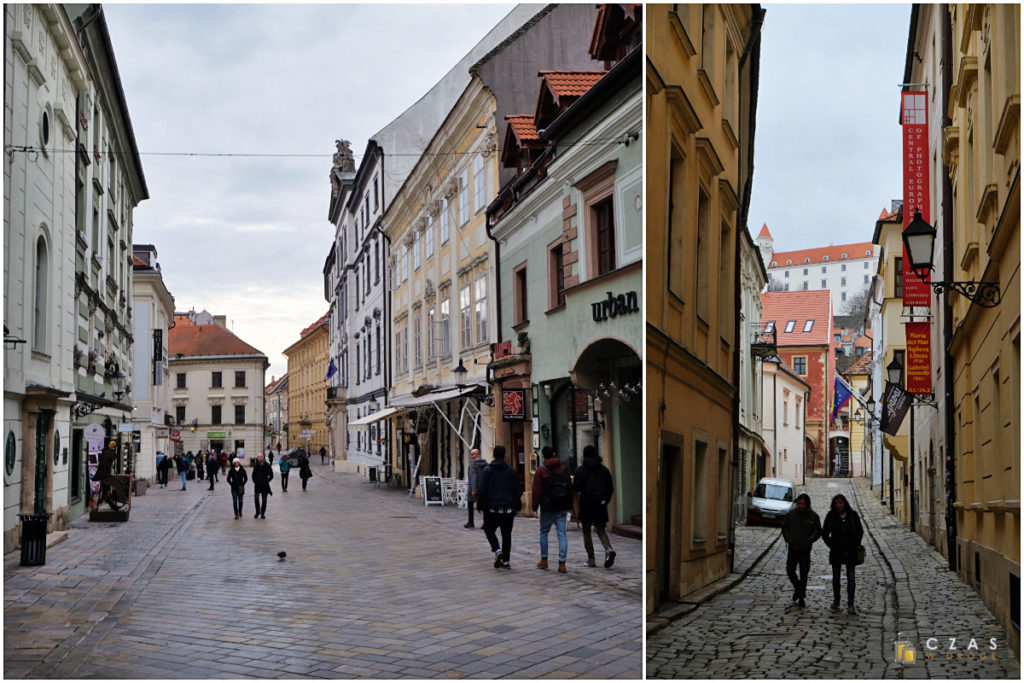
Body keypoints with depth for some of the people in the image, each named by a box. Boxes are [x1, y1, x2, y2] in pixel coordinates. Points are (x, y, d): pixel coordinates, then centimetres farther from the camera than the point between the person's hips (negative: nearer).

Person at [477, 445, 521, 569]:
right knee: (506, 533, 8)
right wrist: (517, 506, 15)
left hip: (492, 508, -2)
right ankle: (505, 561, 7)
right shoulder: (511, 471, 5)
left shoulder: (487, 470, -5)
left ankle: (497, 550, -10)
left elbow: (482, 489, -8)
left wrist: (480, 505, 1)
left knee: (489, 529, 14)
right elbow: (517, 489, 8)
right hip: (508, 508, 2)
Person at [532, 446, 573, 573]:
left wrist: (535, 507, -3)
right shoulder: (564, 470, 7)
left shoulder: (541, 471, -5)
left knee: (544, 533, 14)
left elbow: (537, 491, -7)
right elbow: (570, 488, 10)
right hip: (561, 508, 3)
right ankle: (562, 563, -3)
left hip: (547, 508, -3)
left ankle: (544, 560, 19)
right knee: (562, 534, 1)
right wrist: (569, 505, 16)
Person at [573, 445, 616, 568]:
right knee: (601, 531, 8)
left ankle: (591, 559, 4)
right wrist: (605, 500, 13)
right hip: (601, 505, 3)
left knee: (586, 532, 9)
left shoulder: (581, 470, -6)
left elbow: (576, 487, -11)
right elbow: (611, 488, 6)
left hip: (586, 504, -3)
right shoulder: (604, 469, 6)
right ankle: (609, 549, -20)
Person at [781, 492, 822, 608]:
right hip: (792, 548, 3)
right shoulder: (791, 514, 0)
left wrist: (809, 541, -8)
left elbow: (818, 532, 1)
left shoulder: (813, 516, -5)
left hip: (805, 550, -2)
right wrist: (787, 539, -1)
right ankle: (797, 588, 32)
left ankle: (801, 598, 6)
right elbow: (784, 527, 11)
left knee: (803, 574, -1)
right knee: (790, 570, 5)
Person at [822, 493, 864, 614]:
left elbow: (860, 531, 10)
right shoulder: (831, 516, 0)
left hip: (850, 551, -1)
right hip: (836, 552, 1)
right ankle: (836, 600, 29)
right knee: (836, 577, 11)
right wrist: (831, 545, 0)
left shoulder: (853, 515, 1)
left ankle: (850, 604, -6)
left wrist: (856, 545, 1)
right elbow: (824, 533, 7)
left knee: (851, 577, -6)